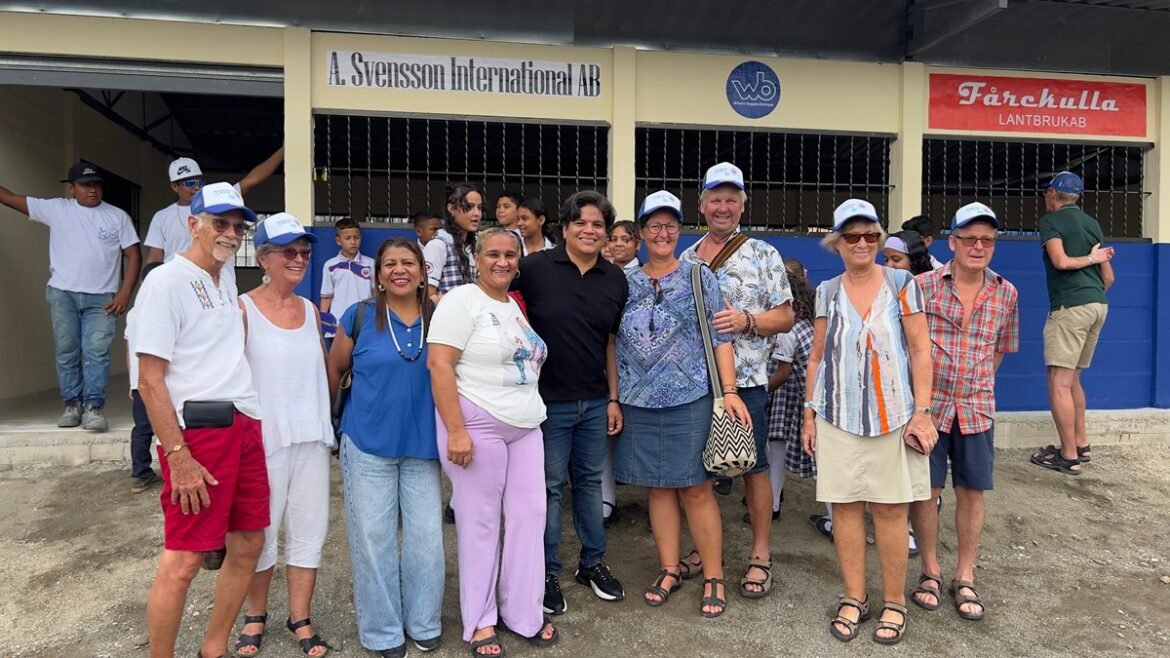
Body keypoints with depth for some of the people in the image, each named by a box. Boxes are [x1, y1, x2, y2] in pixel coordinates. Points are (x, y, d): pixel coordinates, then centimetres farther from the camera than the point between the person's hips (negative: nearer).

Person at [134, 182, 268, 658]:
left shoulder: (226, 281, 14)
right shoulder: (167, 282, -9)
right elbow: (149, 378, -13)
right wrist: (178, 456, -18)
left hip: (245, 426, 8)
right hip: (198, 429, -8)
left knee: (248, 545, 13)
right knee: (183, 561, -2)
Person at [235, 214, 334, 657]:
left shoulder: (310, 310, 9)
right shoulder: (243, 309, -6)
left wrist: (325, 420, 13)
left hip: (312, 437, 4)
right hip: (264, 437, -4)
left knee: (308, 531, 9)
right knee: (261, 533, 9)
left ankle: (301, 620, 23)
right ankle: (256, 617, 29)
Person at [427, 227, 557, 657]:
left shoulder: (517, 306, 15)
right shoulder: (462, 301, -8)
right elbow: (439, 365, -16)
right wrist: (456, 431, -21)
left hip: (525, 426, 7)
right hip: (477, 425, -7)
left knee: (529, 515, 7)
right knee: (481, 522, 2)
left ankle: (523, 613, 23)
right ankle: (479, 622, 19)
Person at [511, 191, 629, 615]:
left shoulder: (616, 280, 4)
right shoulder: (535, 268, -9)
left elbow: (611, 342, 9)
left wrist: (613, 399, 6)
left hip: (595, 403, 4)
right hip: (548, 401, -4)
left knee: (590, 482, 16)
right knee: (548, 487, 7)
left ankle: (593, 563, 33)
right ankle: (547, 572, 23)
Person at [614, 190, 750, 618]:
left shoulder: (699, 277, 2)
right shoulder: (627, 284, 7)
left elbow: (720, 338, -2)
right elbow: (614, 345, 10)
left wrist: (729, 391, -11)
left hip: (690, 399, -3)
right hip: (641, 402, 3)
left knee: (696, 487, 0)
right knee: (658, 487, 10)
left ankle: (714, 577, 13)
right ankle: (669, 570, 23)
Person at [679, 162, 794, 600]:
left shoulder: (764, 255, 1)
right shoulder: (687, 259, 11)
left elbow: (785, 316, -2)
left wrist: (746, 321, -17)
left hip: (746, 381, -4)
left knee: (754, 467, 3)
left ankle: (760, 555, 16)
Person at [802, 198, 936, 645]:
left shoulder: (902, 284, 1)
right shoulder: (827, 291, 7)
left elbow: (920, 350, -1)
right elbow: (817, 356, 10)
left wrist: (922, 411, -8)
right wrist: (809, 414, 6)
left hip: (892, 416, -2)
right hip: (838, 419, 2)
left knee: (890, 508, 3)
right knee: (844, 505, 5)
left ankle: (894, 602, 18)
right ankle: (853, 598, 19)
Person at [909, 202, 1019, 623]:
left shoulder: (1006, 294, 3)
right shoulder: (923, 285, -7)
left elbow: (1000, 348, 16)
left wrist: (976, 383, 10)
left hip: (976, 407, 3)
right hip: (928, 403, -2)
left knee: (971, 491, 9)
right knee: (925, 489, 6)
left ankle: (965, 577, 26)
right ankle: (930, 571, 25)